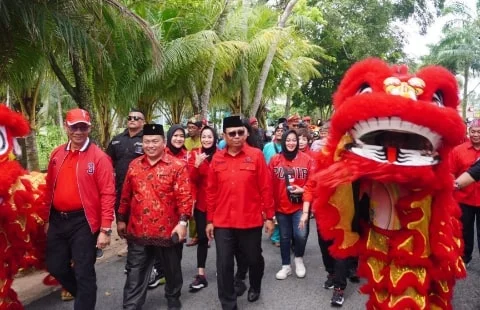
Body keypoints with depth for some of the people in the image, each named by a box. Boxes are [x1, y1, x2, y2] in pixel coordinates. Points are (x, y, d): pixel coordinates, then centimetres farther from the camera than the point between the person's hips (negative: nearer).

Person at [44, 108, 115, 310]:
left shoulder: (99, 157, -10)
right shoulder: (56, 155, 7)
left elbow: (107, 194, -13)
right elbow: (49, 189, 14)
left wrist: (105, 229, -16)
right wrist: (46, 219, 14)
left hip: (83, 222, -6)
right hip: (57, 220, 6)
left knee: (83, 272, 3)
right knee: (56, 267, 17)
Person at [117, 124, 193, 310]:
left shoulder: (177, 166, -8)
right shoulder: (134, 165, 5)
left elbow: (185, 197, -12)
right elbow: (126, 195, 12)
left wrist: (182, 221, -20)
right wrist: (121, 219, 14)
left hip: (168, 231, -2)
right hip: (138, 231, 2)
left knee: (172, 270, 18)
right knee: (136, 275, 10)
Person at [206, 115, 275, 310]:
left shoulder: (256, 155, -5)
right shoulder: (217, 159, 1)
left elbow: (266, 188, -4)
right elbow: (211, 191, 5)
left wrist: (269, 216, -3)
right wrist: (210, 220, 4)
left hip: (251, 220, -1)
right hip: (223, 222, 1)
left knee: (254, 258, 17)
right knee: (224, 264, 5)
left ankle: (255, 287, 48)